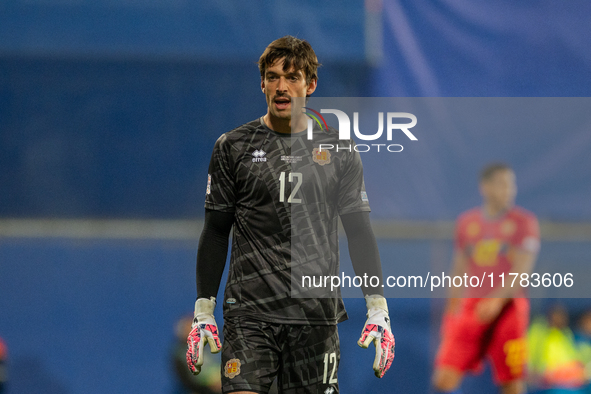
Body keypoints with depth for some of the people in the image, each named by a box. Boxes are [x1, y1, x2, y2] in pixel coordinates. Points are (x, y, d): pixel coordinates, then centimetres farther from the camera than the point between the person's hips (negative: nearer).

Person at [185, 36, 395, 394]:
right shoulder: (234, 147, 5)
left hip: (317, 315, 1)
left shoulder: (338, 150, 8)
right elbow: (215, 233, 9)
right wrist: (203, 311, 4)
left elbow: (360, 233, 9)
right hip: (250, 313, -1)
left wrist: (379, 310, 1)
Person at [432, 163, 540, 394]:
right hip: (470, 307, 3)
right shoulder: (466, 222, 11)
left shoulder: (524, 222, 0)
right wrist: (451, 310, 16)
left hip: (508, 308, -3)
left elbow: (522, 270, -10)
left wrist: (497, 300, -23)